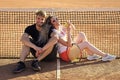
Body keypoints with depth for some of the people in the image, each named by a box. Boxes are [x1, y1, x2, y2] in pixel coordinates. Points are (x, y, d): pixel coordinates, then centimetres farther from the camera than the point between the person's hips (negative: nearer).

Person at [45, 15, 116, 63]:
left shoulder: (61, 27, 4)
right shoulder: (55, 32, -21)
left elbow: (73, 28, 18)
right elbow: (69, 44, -25)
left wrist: (70, 24, -4)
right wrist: (68, 31, -26)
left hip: (69, 49, 9)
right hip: (65, 55, -9)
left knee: (81, 34, 3)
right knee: (85, 43, -16)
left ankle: (91, 55, 1)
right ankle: (105, 56, -6)